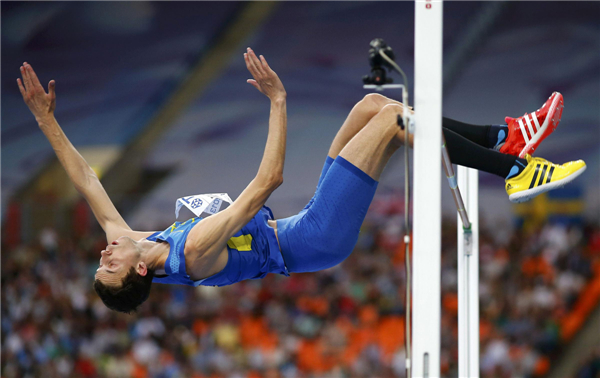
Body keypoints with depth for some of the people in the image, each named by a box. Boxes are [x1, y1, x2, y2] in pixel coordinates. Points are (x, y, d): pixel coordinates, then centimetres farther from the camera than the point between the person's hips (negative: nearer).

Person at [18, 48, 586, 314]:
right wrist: (277, 100, -28)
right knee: (391, 114, -16)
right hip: (319, 240, -9)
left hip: (307, 223, 9)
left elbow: (85, 181, 0)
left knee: (374, 106, 5)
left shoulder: (131, 243, -8)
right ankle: (515, 173, -5)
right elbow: (267, 182, -31)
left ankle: (501, 140, 15)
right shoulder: (193, 255, -30)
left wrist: (44, 117, -4)